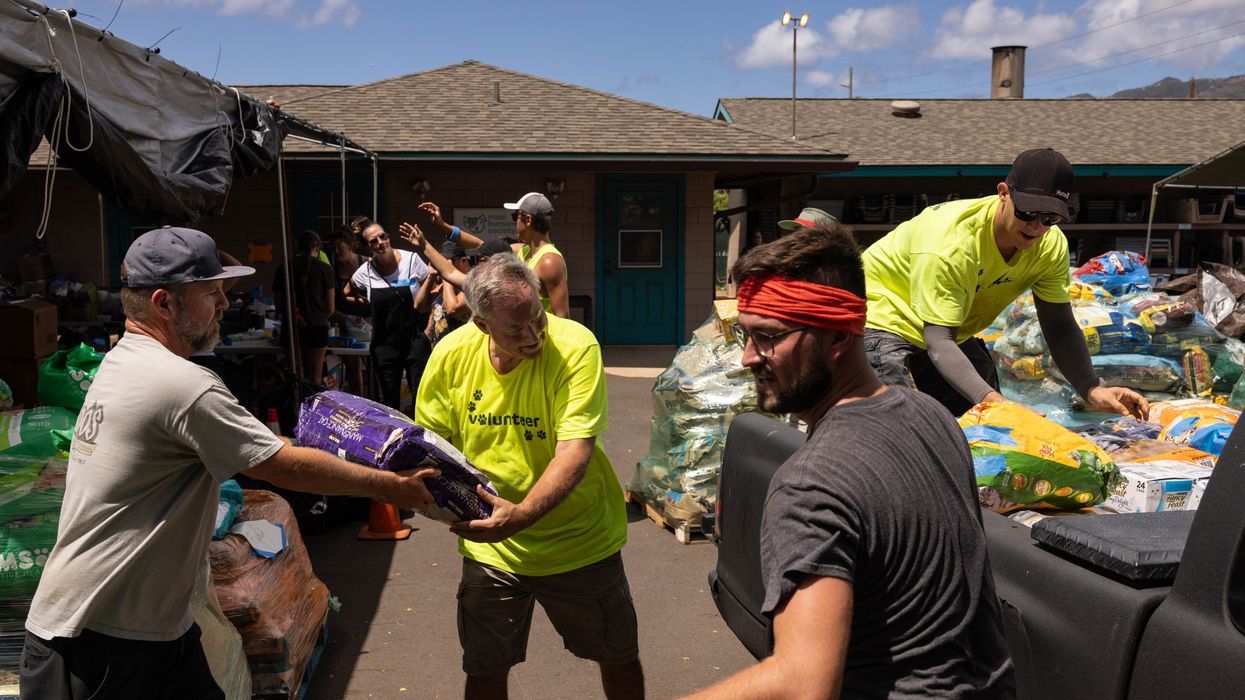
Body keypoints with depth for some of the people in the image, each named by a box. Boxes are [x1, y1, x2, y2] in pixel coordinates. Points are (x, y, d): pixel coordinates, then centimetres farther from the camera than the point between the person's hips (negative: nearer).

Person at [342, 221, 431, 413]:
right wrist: (364, 301, 5)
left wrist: (428, 328, -6)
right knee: (389, 401, 12)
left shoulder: (411, 260, -7)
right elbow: (347, 294, 20)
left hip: (415, 339, -2)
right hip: (384, 344, 2)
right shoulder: (365, 272, -1)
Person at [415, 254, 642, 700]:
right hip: (490, 546, 2)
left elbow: (576, 449, -29)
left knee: (619, 658, 16)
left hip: (579, 540, -2)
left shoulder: (575, 346, -22)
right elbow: (430, 438, 3)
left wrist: (522, 515, -43)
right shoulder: (452, 353, -11)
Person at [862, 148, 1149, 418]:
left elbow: (1060, 327, -10)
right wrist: (989, 398, -52)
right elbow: (939, 343, -38)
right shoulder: (950, 243, -35)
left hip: (955, 331, 7)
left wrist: (1092, 389, -27)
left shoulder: (1051, 244, -14)